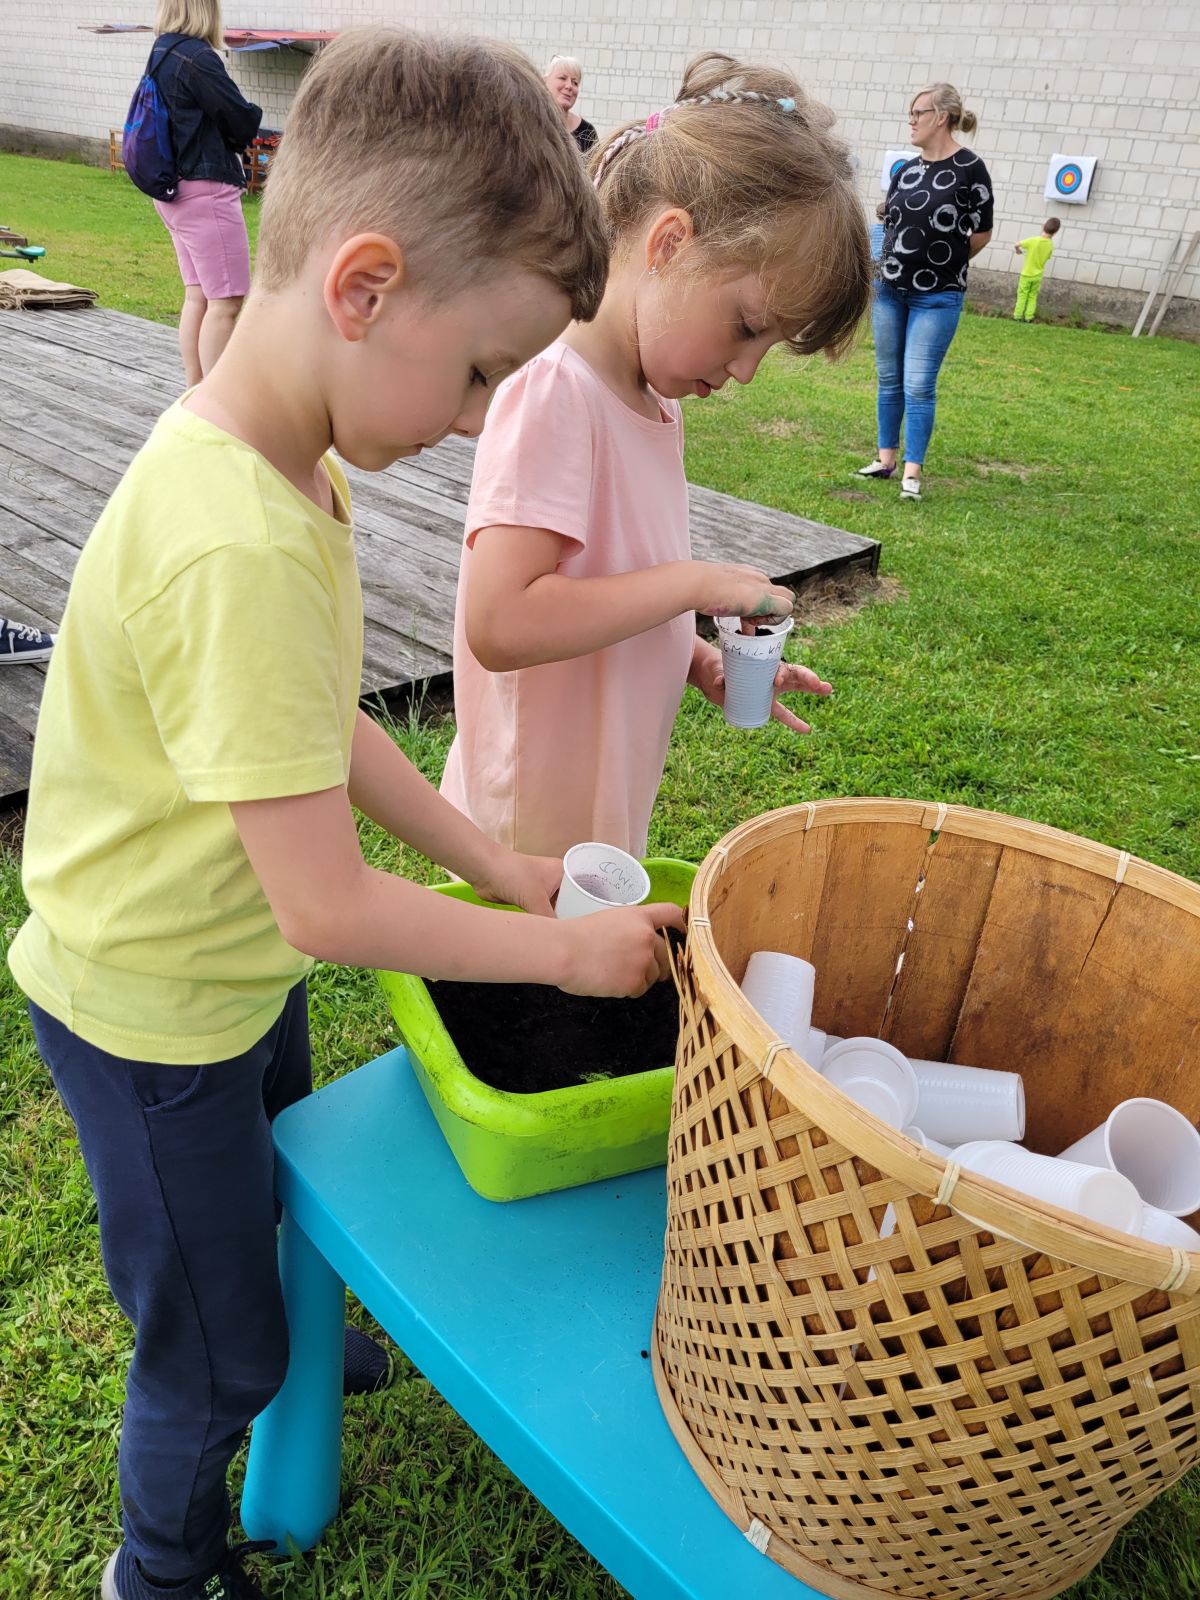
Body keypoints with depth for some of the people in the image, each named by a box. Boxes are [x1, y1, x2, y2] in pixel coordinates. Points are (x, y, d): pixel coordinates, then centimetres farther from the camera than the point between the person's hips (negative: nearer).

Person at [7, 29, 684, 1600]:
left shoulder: (285, 468, -6)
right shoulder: (240, 551, -37)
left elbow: (329, 730, 2)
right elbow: (330, 906, -32)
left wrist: (492, 861, -1)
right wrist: (564, 950, -20)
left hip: (237, 961, 8)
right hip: (154, 1011, -8)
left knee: (267, 1213, 33)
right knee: (213, 1345, 17)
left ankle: (273, 1357, 63)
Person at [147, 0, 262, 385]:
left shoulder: (162, 54, 13)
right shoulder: (197, 57, -15)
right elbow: (243, 121, -12)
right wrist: (252, 114, 10)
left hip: (174, 189, 10)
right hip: (205, 190, -10)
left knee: (198, 296, 13)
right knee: (225, 302, -8)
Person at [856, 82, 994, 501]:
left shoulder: (969, 168, -9)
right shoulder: (905, 171, 7)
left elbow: (981, 234, -3)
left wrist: (945, 262, 7)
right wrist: (884, 265, 6)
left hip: (937, 297, -6)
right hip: (889, 290, 6)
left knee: (918, 384, -8)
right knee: (889, 379, 10)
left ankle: (912, 473, -3)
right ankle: (886, 458, 19)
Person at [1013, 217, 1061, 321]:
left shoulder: (1033, 240, -23)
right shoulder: (1050, 245, -11)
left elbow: (1016, 245, -17)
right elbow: (1047, 257, 4)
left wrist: (1018, 251, 5)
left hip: (1026, 274, -3)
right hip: (1038, 275, 3)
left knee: (1022, 295, 10)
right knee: (1033, 296, 16)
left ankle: (1017, 316, 13)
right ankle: (1028, 317, 17)